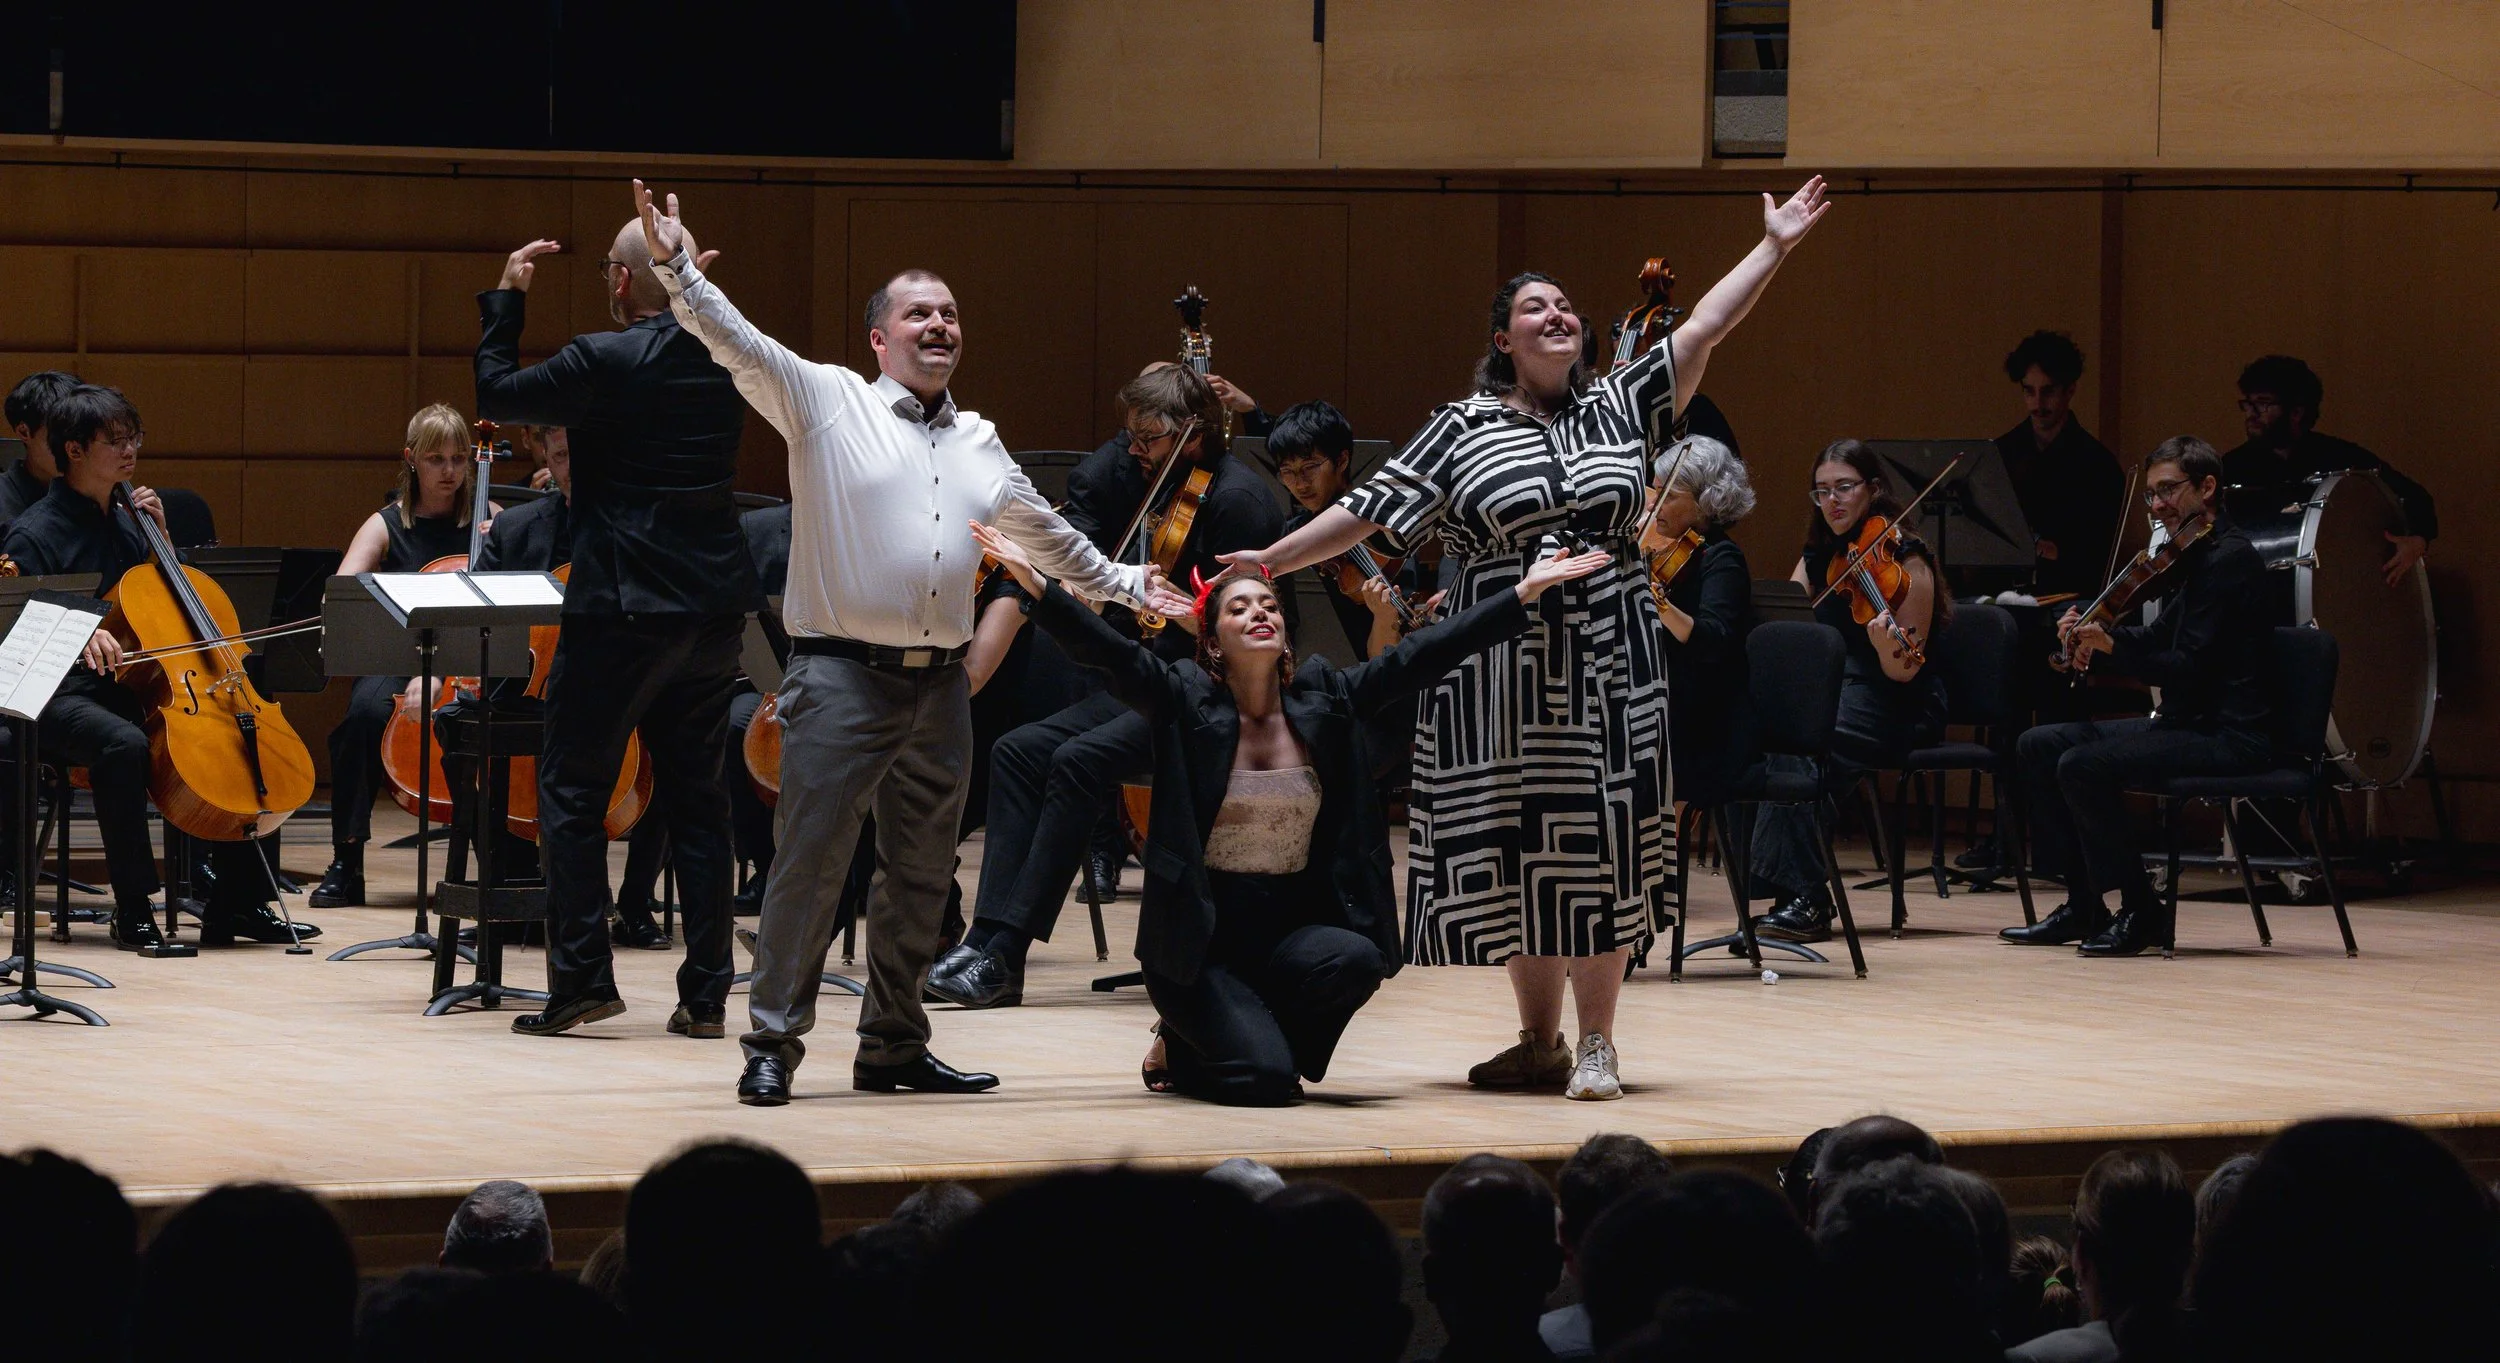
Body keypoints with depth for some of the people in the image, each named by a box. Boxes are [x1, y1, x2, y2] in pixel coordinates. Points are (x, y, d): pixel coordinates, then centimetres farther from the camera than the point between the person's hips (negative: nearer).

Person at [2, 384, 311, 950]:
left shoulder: (123, 521, 15)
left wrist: (158, 536, 9)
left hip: (127, 690, 8)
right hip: (60, 697, -8)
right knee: (123, 743, -38)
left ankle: (234, 906, 3)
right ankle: (133, 912, -29)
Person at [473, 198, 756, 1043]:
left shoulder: (605, 363, -15)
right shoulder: (724, 362, 5)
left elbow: (497, 393, -3)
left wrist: (506, 300, 7)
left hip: (625, 607, -6)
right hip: (715, 607, 6)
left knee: (571, 790, 4)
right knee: (696, 795, 11)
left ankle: (581, 977, -3)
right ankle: (706, 992, 8)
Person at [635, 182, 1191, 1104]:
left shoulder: (980, 444, 18)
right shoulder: (825, 400, 1)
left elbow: (1046, 535, 31)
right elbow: (735, 342, -11)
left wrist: (1124, 585, 36)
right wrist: (676, 265, -23)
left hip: (940, 684, 6)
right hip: (843, 677, -6)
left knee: (921, 874, 10)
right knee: (809, 861, -8)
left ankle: (894, 1045, 20)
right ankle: (774, 1043, -3)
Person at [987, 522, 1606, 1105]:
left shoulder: (1325, 699, 5)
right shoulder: (1185, 700, -5)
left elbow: (1424, 653, 3)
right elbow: (1107, 650, -18)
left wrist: (1525, 593, -2)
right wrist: (1033, 581, -33)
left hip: (1296, 921, 4)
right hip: (1202, 933, -4)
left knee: (1356, 960, -31)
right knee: (1265, 1080, -23)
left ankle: (1254, 1032, 1)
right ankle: (1186, 1045, 13)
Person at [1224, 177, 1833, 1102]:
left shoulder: (1620, 410, 9)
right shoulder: (1461, 433, 4)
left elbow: (1706, 326, 6)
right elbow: (1370, 511, 4)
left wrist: (1774, 248, 1)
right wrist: (1268, 562, 0)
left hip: (1609, 672, 1)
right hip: (1503, 672, -1)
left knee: (1601, 848, -2)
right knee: (1515, 850, 3)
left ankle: (1596, 1042, 4)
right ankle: (1539, 1040, 14)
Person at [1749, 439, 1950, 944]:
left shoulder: (1906, 563, -8)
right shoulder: (1819, 557, 11)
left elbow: (1904, 672, -12)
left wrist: (1888, 646, -34)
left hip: (1896, 710, -6)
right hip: (1831, 694, 6)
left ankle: (1806, 901, -27)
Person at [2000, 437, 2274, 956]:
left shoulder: (2228, 559, -15)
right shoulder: (2193, 555, 17)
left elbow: (2189, 666, -21)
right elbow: (2160, 642, 16)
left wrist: (2111, 647, -26)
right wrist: (2094, 636, -1)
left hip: (2228, 734, -11)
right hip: (2186, 720, 11)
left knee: (2083, 764, -27)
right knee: (2038, 746, 7)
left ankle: (2141, 913, -16)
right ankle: (2083, 907, 6)